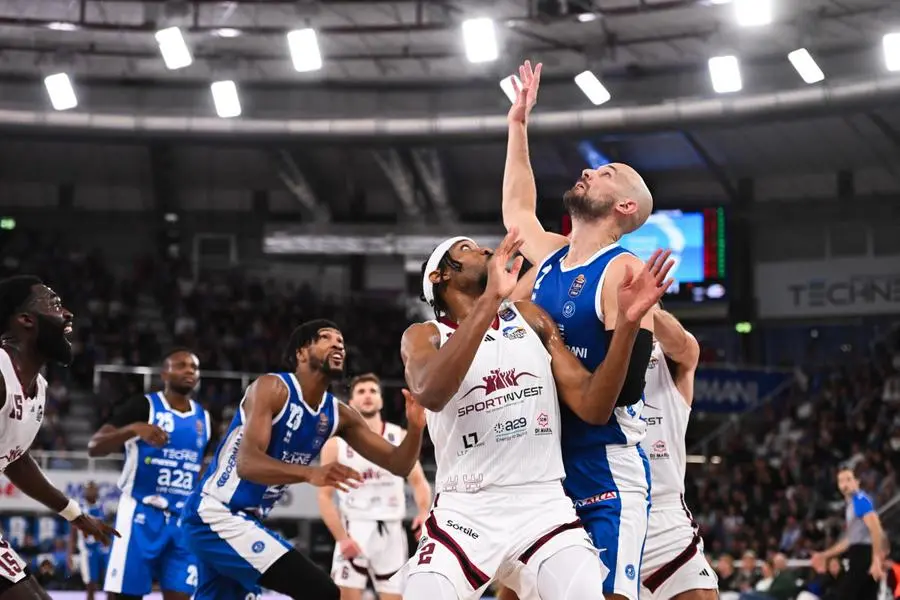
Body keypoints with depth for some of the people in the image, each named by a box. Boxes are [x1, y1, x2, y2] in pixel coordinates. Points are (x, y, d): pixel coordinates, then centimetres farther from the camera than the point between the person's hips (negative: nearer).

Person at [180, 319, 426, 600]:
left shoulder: (339, 415, 4)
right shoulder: (272, 388, -17)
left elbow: (398, 464, 5)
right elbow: (246, 463, -31)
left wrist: (415, 428, -17)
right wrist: (310, 473, -47)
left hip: (244, 519, 10)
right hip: (216, 514, -10)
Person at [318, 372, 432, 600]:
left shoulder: (400, 438, 6)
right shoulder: (336, 443, 0)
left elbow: (418, 481, 7)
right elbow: (325, 496, -2)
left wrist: (424, 512, -15)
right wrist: (341, 537, -14)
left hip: (391, 531, 3)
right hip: (355, 530, -2)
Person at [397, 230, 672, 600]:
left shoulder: (530, 318, 13)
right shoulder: (423, 336, 3)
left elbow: (592, 408, 5)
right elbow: (431, 393, -22)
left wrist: (627, 323, -10)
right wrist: (491, 298, -29)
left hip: (543, 508, 2)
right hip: (465, 513, -2)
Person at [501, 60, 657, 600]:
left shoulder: (623, 270, -10)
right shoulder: (551, 257, 12)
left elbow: (626, 384, -18)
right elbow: (516, 211, 34)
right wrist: (518, 125, 35)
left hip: (607, 478, -8)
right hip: (544, 472, 8)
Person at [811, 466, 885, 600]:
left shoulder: (861, 500, -8)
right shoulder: (851, 504, 22)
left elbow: (876, 530, -20)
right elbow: (851, 539, 31)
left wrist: (876, 560, -28)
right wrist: (825, 555, 30)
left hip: (863, 556, -9)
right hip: (859, 556, 9)